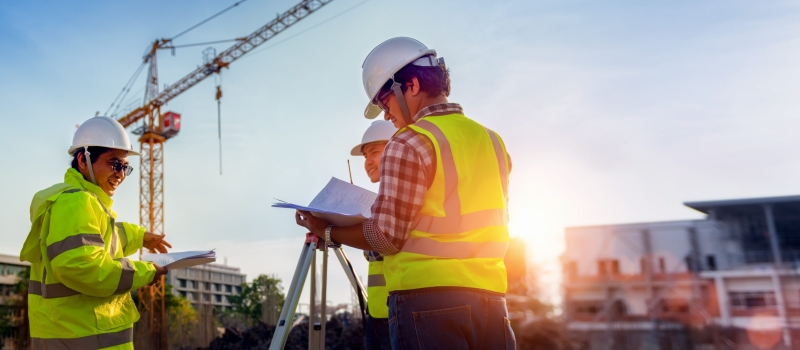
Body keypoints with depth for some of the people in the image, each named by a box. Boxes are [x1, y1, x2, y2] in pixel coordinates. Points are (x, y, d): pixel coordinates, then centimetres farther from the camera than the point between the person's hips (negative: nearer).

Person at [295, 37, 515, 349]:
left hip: (429, 299, -7)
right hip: (490, 299, 7)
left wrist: (328, 232, 5)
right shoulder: (493, 141, 12)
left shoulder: (410, 144, -10)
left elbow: (387, 236, -11)